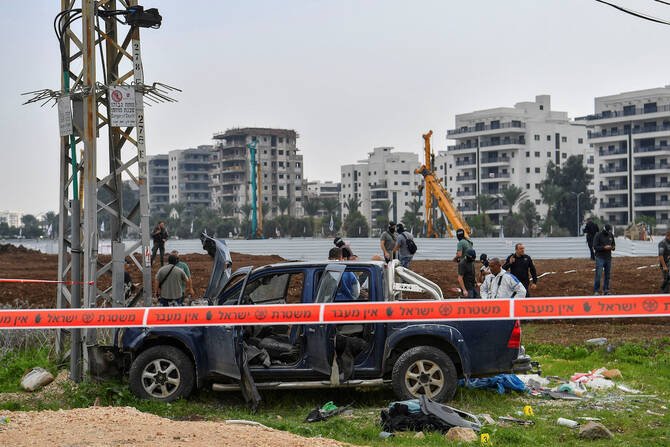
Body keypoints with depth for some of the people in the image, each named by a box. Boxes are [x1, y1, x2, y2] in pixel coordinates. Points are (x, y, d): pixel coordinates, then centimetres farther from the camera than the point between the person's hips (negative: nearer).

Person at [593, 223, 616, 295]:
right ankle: (596, 291, -2)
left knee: (607, 275, 7)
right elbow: (595, 247, -11)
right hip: (600, 258, -5)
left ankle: (606, 290, 15)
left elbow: (613, 244, 18)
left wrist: (613, 247, -5)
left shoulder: (611, 235, 8)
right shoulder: (598, 235, -8)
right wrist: (604, 247, -22)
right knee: (598, 275, -8)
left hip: (608, 258, 5)